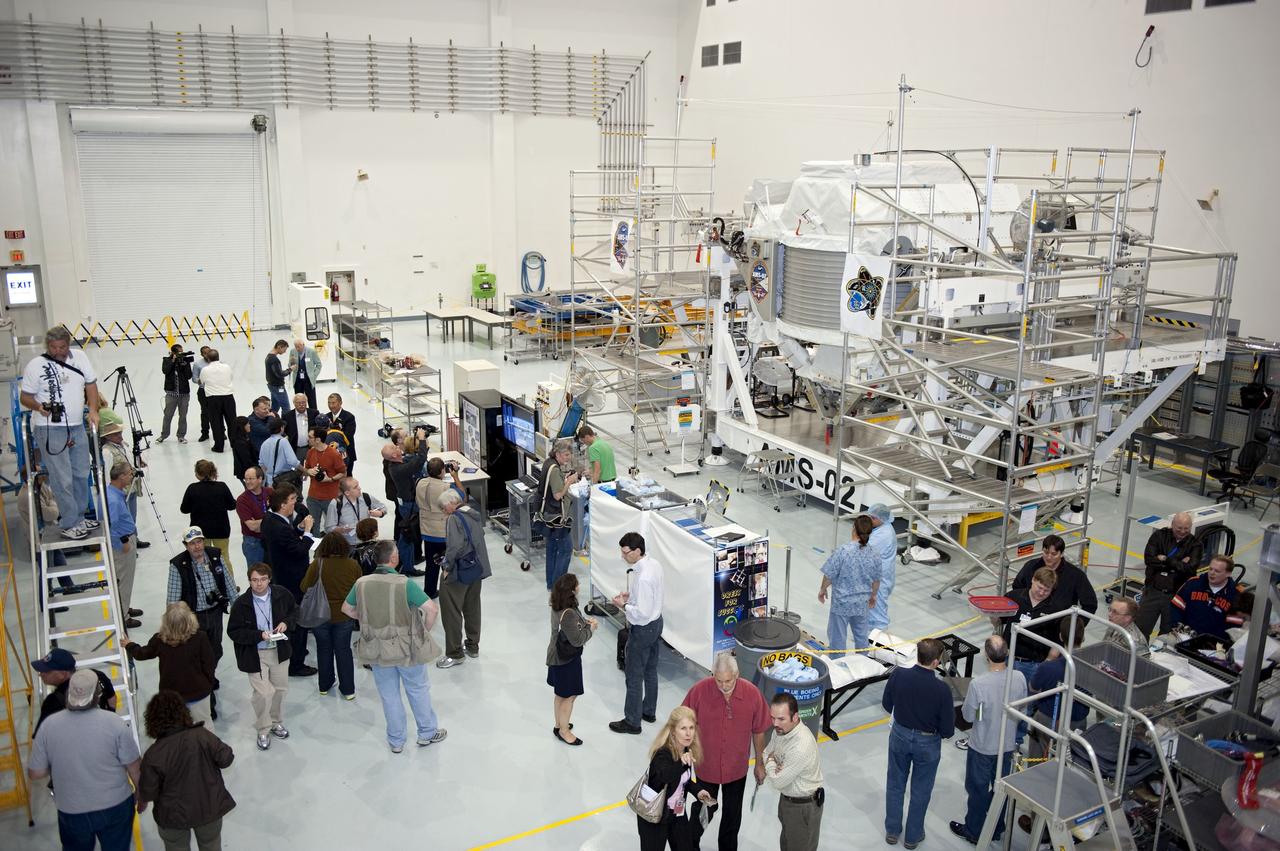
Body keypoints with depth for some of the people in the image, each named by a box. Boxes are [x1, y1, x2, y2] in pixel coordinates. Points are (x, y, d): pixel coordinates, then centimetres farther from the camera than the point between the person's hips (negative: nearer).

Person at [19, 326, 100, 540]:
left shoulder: (79, 357, 4)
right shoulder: (35, 365, -9)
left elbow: (91, 383, 12)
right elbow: (25, 397, -4)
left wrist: (93, 409, 1)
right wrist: (38, 406, -25)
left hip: (77, 426, 6)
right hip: (50, 429, -5)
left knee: (81, 474, 14)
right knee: (62, 479, -5)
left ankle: (78, 517, 28)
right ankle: (69, 525, 4)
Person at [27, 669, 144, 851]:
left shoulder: (48, 726, -14)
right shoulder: (115, 723, -19)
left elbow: (35, 773, -4)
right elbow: (134, 767, -10)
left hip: (72, 811, 2)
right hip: (116, 807, -2)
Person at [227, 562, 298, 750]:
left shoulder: (282, 595, -8)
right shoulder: (241, 604, -16)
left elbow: (294, 611, 11)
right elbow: (233, 632, -12)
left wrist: (286, 623, -11)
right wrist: (259, 635, -23)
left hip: (279, 650, 4)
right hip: (255, 654, -4)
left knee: (280, 688, 16)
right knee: (263, 692, -7)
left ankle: (276, 722, 41)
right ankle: (263, 730, 16)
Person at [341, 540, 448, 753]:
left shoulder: (361, 583, -9)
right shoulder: (404, 583, -22)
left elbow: (346, 608, 8)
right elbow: (432, 608, -24)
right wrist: (426, 630, -6)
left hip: (377, 650, 3)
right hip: (407, 648, -3)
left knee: (389, 696, 18)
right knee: (418, 690, 18)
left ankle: (396, 741, 31)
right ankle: (427, 733, 33)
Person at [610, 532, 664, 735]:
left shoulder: (643, 578, -32)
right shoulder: (654, 564, -3)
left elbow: (643, 612, -30)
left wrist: (624, 605, -16)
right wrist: (631, 596, 3)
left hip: (643, 629, -9)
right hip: (657, 623, 9)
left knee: (634, 677, 7)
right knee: (651, 670, 24)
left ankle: (632, 722, 21)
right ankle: (649, 711, 40)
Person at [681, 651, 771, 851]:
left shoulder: (752, 694, -21)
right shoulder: (700, 690, -26)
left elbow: (758, 731, -6)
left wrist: (759, 764, 3)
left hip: (737, 768, 1)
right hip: (706, 765, -1)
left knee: (732, 813, 21)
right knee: (703, 809, 20)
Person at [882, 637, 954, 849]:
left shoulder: (898, 675, -21)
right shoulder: (941, 689, -29)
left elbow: (886, 705, -2)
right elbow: (947, 730, -19)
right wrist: (935, 726, 3)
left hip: (899, 735, 3)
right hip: (927, 743, -2)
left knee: (895, 785, 22)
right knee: (920, 791, 20)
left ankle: (892, 831, 37)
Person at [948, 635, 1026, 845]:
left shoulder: (978, 684, -31)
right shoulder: (1019, 678, -18)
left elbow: (968, 716, -17)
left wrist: (967, 704, 2)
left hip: (982, 747, -4)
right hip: (1007, 744, 4)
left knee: (978, 789, 16)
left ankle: (974, 832, 34)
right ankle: (997, 829, 42)